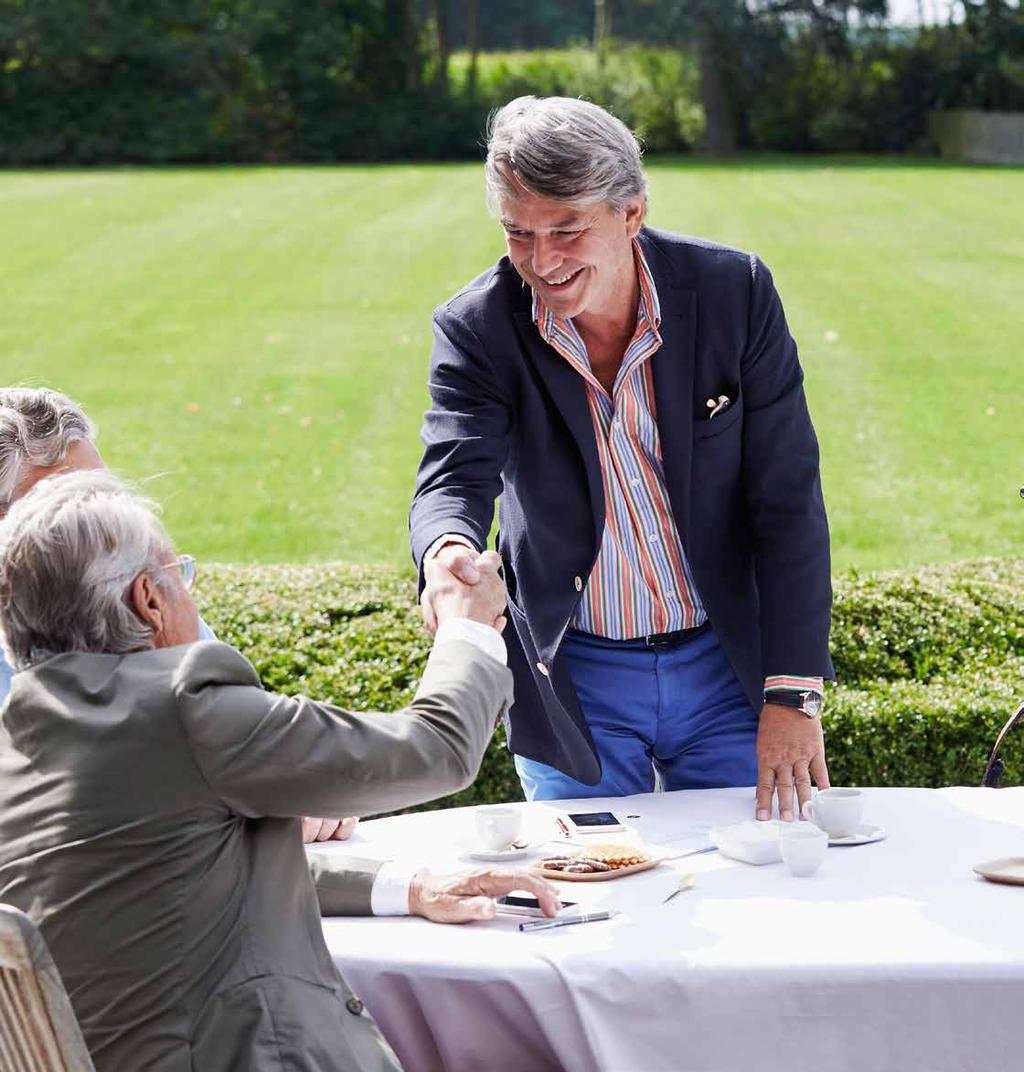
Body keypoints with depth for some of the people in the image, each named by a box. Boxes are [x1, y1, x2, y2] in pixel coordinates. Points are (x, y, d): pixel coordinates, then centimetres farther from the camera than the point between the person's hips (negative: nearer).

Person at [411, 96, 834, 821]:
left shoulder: (735, 291, -12)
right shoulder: (477, 328, -11)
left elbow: (787, 502, -11)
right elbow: (455, 477, -23)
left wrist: (793, 695, -16)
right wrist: (448, 550, -49)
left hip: (729, 670, 0)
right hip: (572, 685, 0)